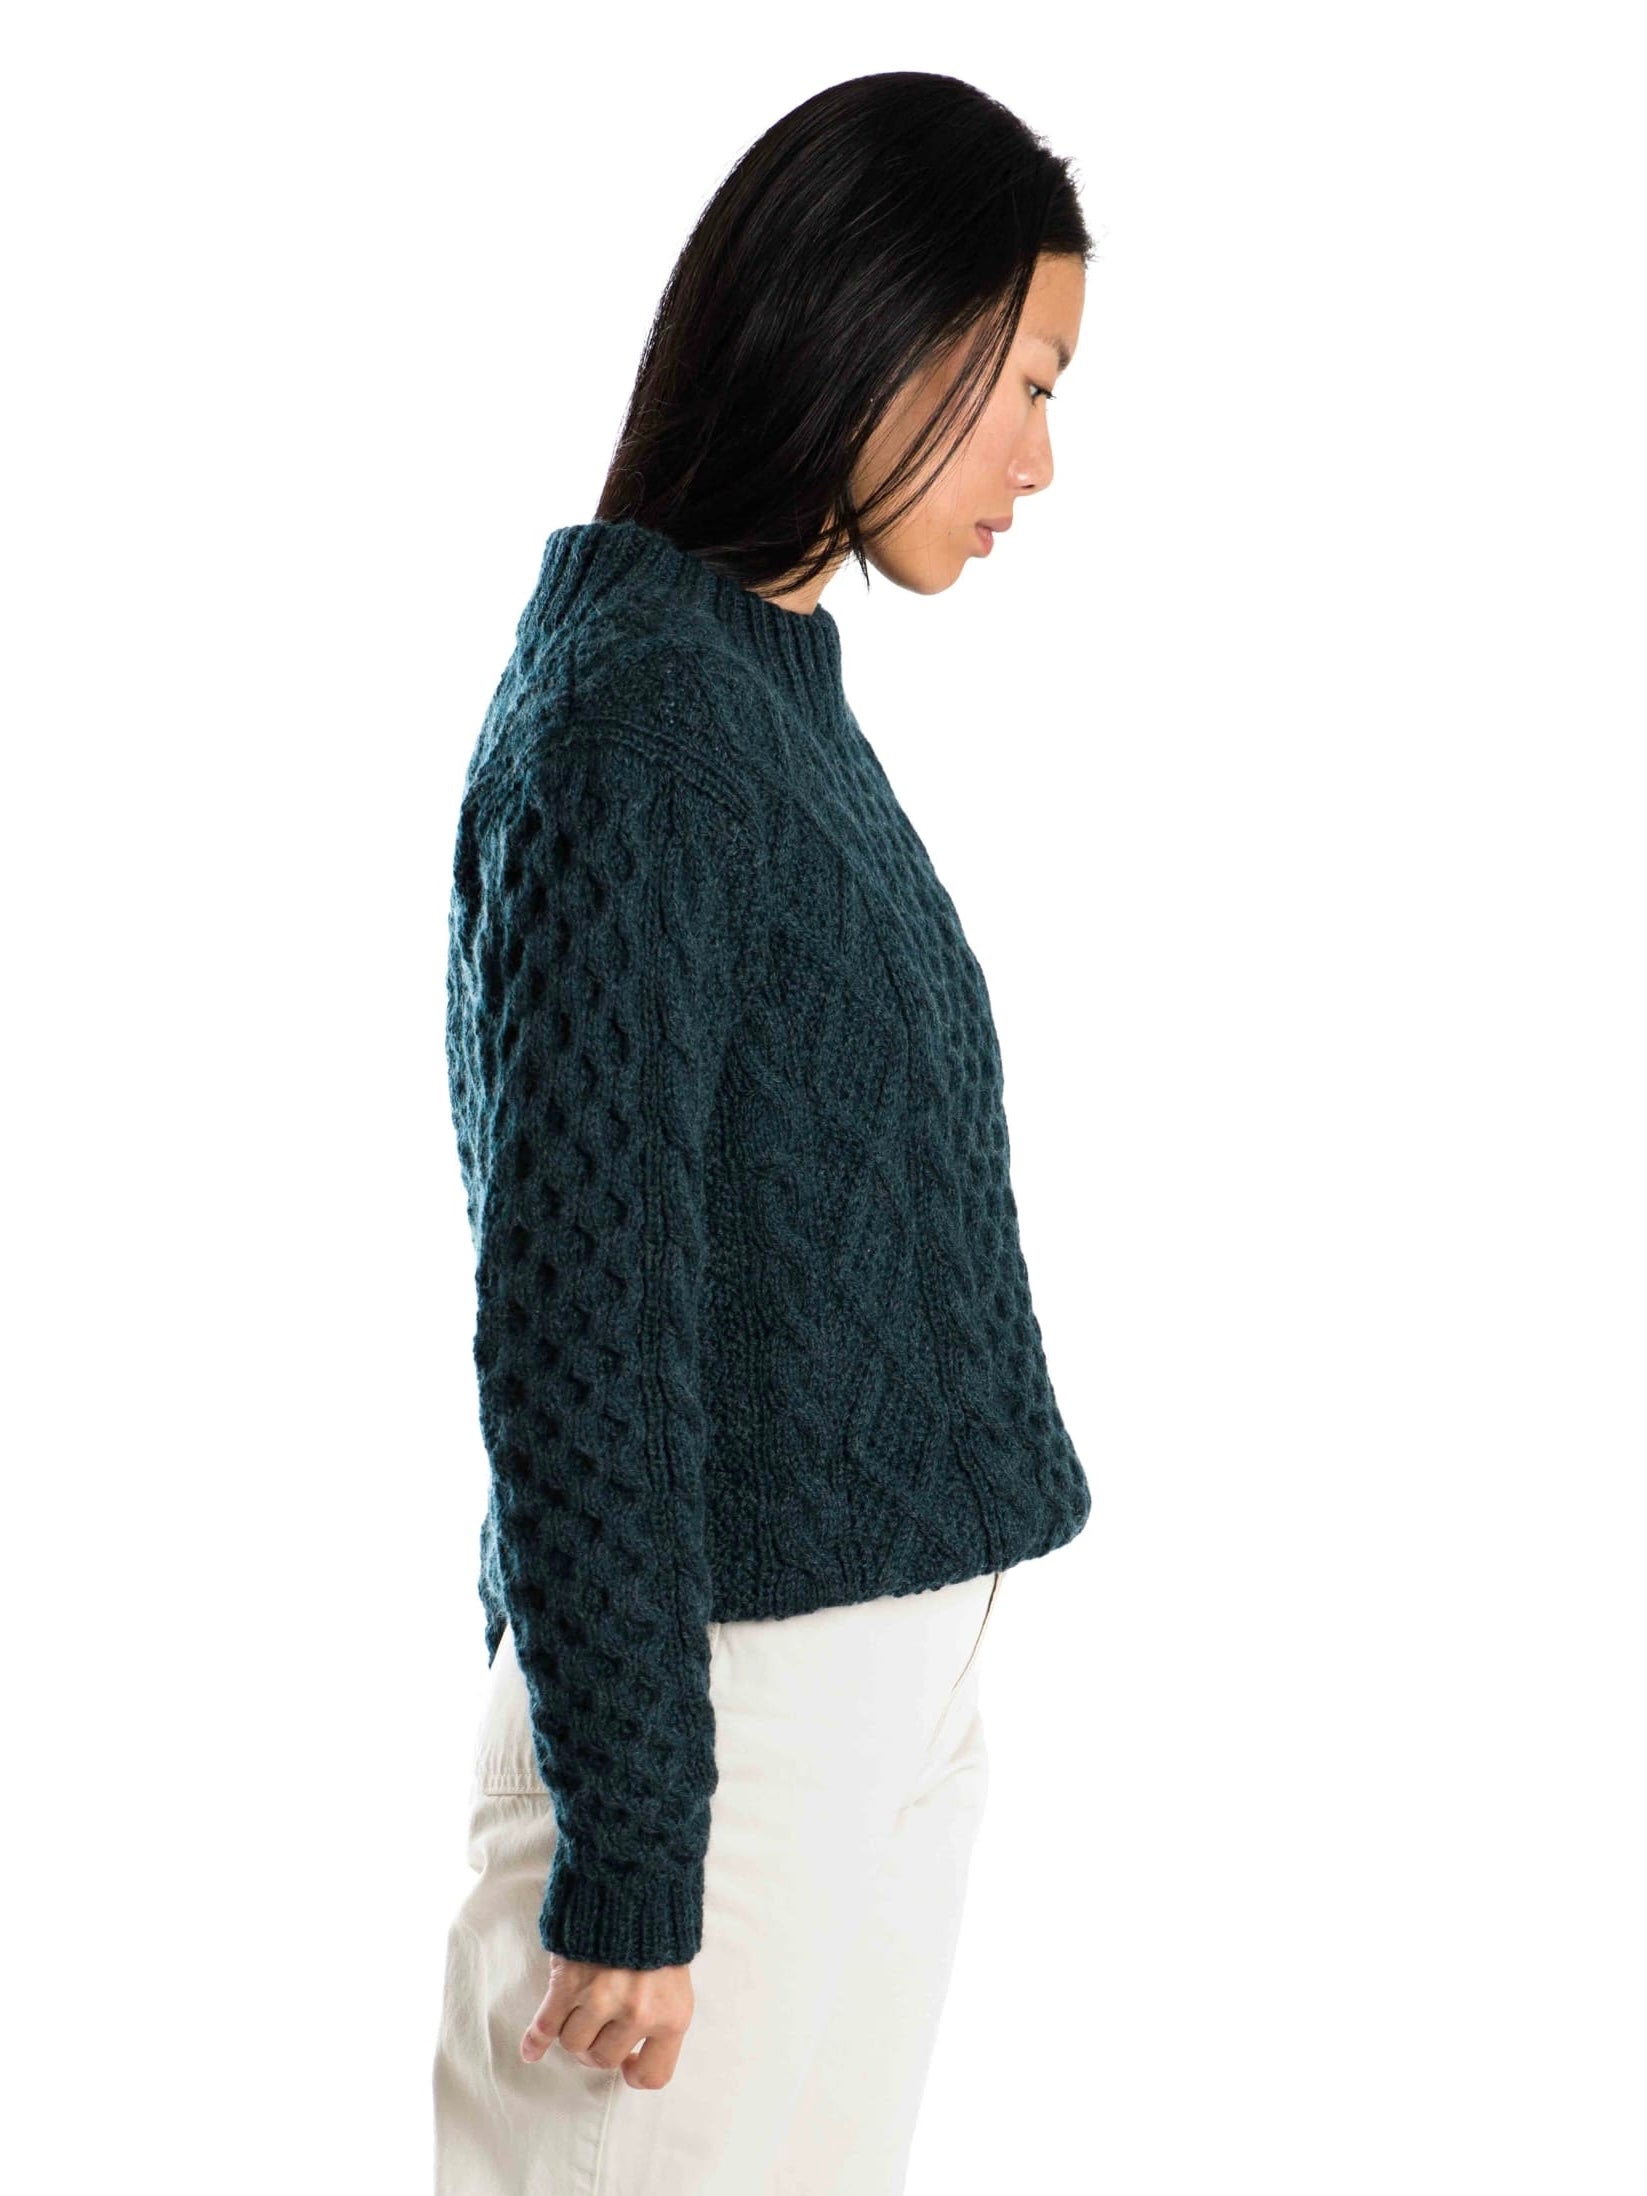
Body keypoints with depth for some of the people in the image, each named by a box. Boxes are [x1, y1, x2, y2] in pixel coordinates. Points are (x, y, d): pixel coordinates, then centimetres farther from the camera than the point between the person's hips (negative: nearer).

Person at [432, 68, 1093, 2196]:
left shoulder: (776, 679, 10)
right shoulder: (624, 717, -18)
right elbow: (578, 1315, -20)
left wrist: (926, 1684, 19)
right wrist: (626, 1846, -18)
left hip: (890, 1665, 9)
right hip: (731, 1697, -9)